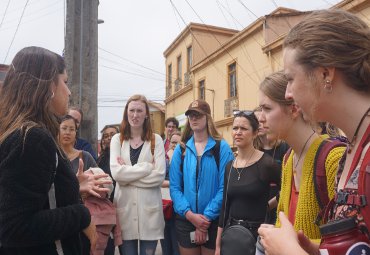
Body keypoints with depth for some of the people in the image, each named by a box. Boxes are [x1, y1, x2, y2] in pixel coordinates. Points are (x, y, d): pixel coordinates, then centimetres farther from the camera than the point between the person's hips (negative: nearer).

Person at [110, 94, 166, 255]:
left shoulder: (156, 140, 2)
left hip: (149, 209, 0)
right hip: (125, 207, 1)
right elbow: (116, 173, -9)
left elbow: (159, 175, -8)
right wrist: (148, 167, -10)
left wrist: (127, 174, -9)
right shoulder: (117, 139, 5)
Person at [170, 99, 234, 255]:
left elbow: (225, 187, -12)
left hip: (214, 220, -2)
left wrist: (207, 216, -16)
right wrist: (189, 214, -15)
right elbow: (174, 187, -2)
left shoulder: (222, 147, -6)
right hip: (185, 220, 3)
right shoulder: (180, 149, 3)